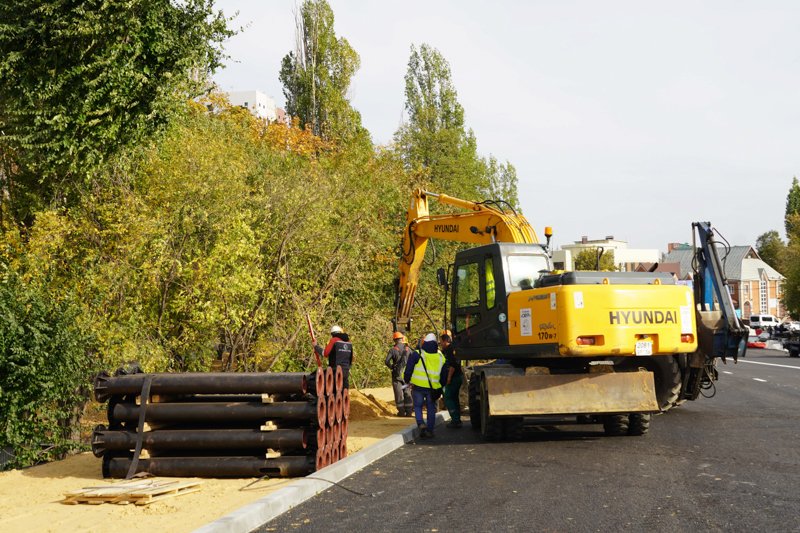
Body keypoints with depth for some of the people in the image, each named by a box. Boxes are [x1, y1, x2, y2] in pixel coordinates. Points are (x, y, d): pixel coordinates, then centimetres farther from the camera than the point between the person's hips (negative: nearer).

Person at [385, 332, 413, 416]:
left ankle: (401, 411, 2)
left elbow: (386, 361, -14)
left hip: (397, 374, -3)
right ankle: (409, 411, 9)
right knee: (407, 392, 10)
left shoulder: (393, 349, -7)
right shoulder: (408, 349, 3)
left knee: (399, 392, 3)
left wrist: (391, 367, 3)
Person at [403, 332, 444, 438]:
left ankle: (421, 424, -13)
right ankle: (430, 431, 10)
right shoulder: (440, 356, 8)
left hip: (418, 386, -2)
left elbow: (408, 369, -2)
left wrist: (406, 380, 14)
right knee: (431, 409, 11)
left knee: (418, 407, 10)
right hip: (433, 387, 2)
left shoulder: (417, 354, -4)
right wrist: (440, 387, 24)